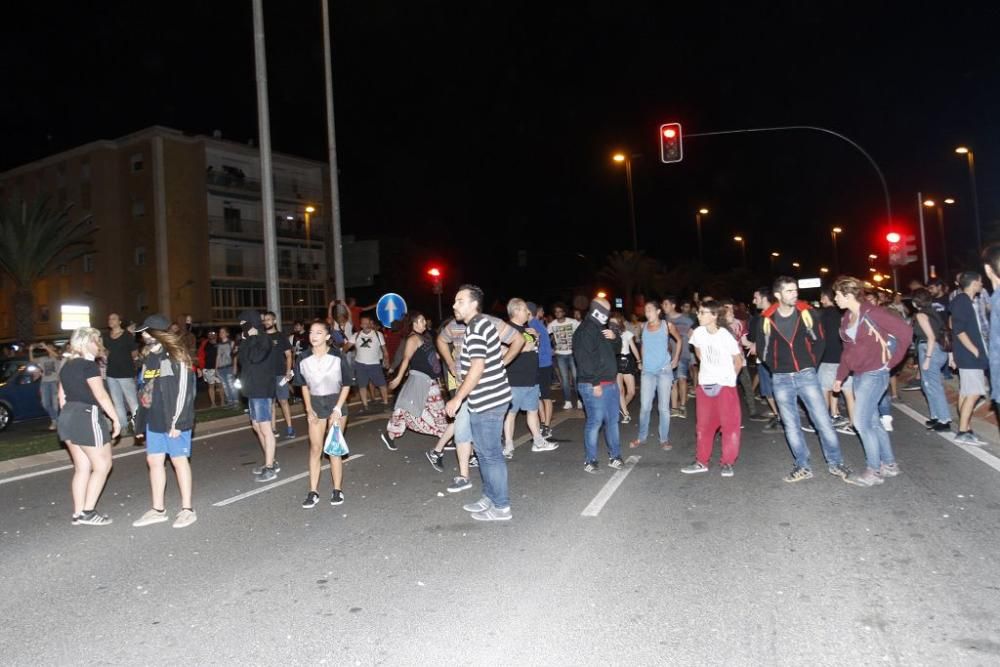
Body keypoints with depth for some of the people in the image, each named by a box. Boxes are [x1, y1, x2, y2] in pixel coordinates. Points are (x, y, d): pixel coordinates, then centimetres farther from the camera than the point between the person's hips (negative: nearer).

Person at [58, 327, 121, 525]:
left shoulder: (66, 366, 13)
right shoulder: (89, 365, -13)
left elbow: (62, 397, 17)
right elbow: (101, 395, -16)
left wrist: (69, 418, 24)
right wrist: (116, 419, -12)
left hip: (68, 418, 9)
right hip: (87, 417, -9)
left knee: (82, 468, 13)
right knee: (102, 465, 2)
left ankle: (78, 513, 15)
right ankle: (87, 512, 2)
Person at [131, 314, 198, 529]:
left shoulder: (175, 356, -11)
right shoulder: (148, 357, 12)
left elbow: (183, 390, -15)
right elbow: (145, 389, 16)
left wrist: (177, 421, -18)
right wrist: (140, 420, 13)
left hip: (173, 421, -7)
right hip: (153, 420, 8)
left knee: (179, 461, 1)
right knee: (154, 461, 11)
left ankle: (187, 509, 13)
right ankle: (158, 509, 22)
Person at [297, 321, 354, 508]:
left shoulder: (337, 356, -13)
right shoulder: (304, 358, -5)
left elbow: (346, 384, -6)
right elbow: (304, 385, 8)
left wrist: (338, 409, -12)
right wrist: (309, 409, 2)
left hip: (336, 402, -2)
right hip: (315, 404, 3)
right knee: (315, 448, 3)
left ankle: (337, 490, 12)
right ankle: (313, 492, 8)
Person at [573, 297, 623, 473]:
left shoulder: (603, 328, 19)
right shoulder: (585, 331, -12)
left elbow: (617, 349, 25)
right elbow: (584, 359, -20)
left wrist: (614, 338, 2)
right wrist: (595, 383, -21)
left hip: (610, 383, 9)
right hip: (594, 386, -9)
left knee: (613, 420, 11)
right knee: (595, 421, -7)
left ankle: (614, 456, 20)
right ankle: (590, 460, 3)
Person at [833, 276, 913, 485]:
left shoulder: (872, 313, -15)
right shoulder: (846, 318, 9)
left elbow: (905, 331, -16)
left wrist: (892, 360, -10)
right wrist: (840, 376, 13)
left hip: (874, 374, -8)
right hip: (859, 374, 8)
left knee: (861, 422, -7)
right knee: (872, 422, 13)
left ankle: (874, 470, 6)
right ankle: (889, 464, 26)